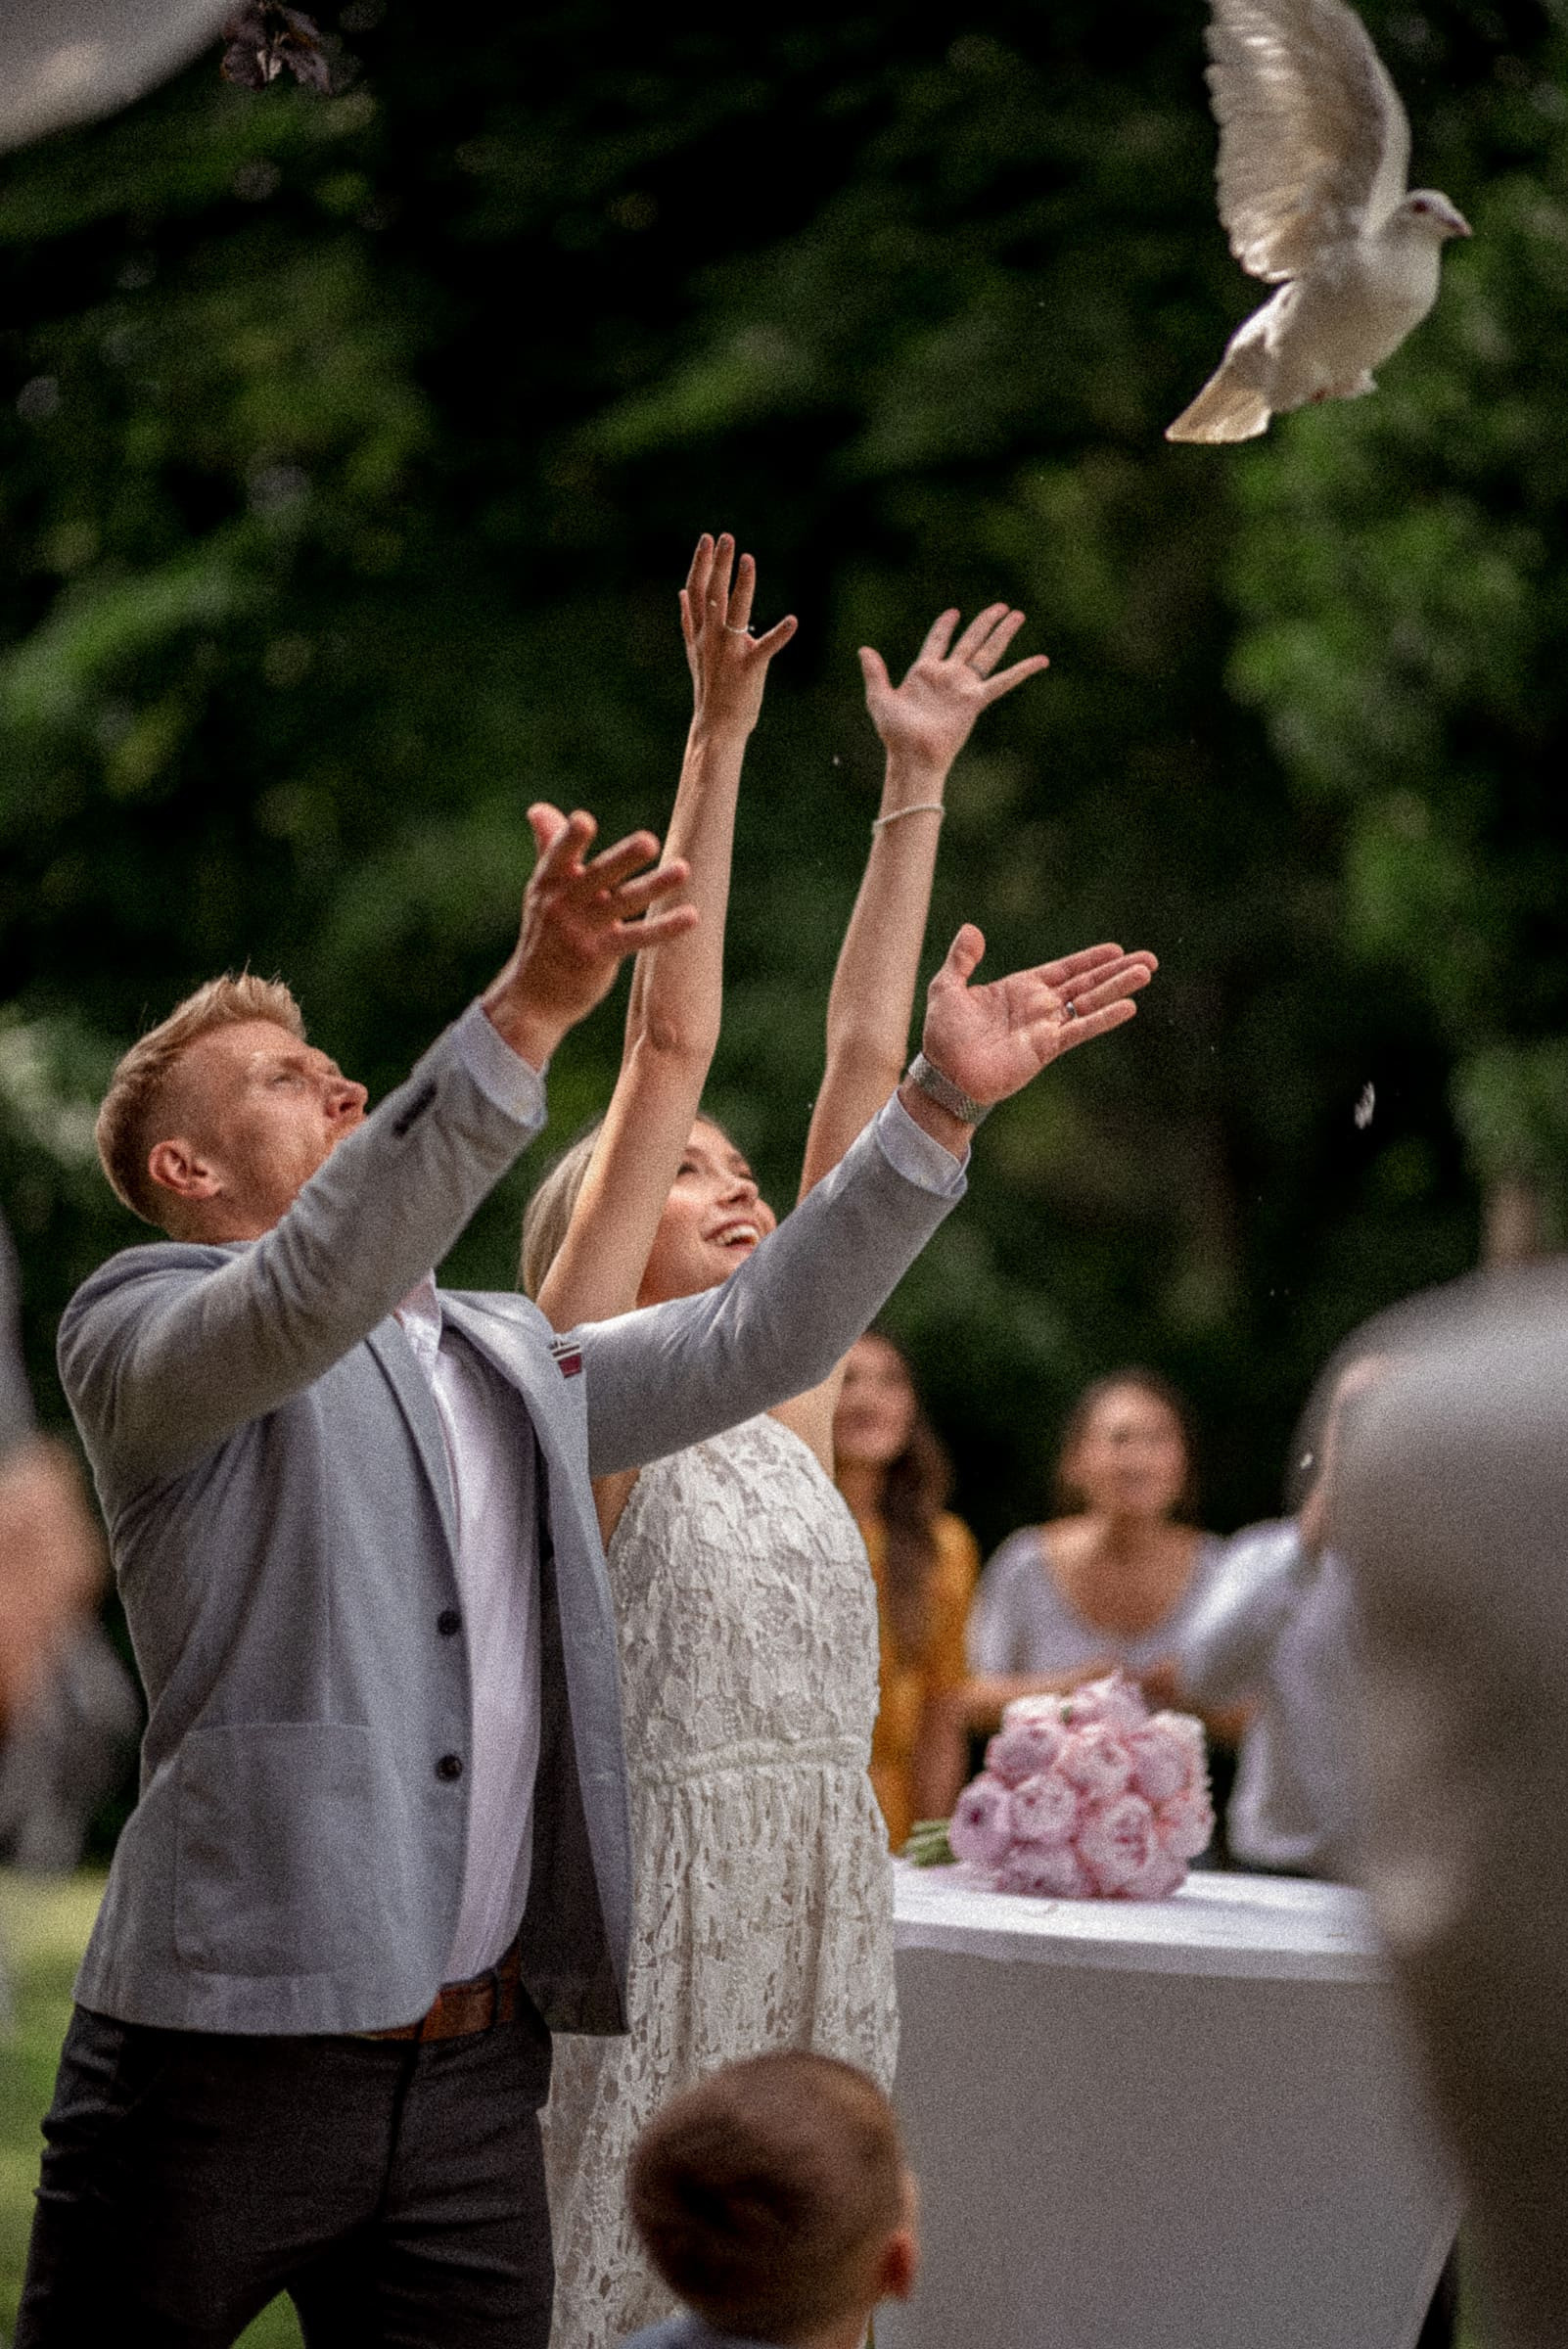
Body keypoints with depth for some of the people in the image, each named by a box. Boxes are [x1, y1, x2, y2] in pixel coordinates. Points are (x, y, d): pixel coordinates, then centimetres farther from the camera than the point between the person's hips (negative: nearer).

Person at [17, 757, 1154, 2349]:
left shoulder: (510, 1365, 22)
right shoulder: (141, 1330, -2)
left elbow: (757, 1339, 19)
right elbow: (310, 1293, -22)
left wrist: (940, 1103, 9)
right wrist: (524, 1011, -33)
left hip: (476, 2069, 6)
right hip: (231, 2053, -6)